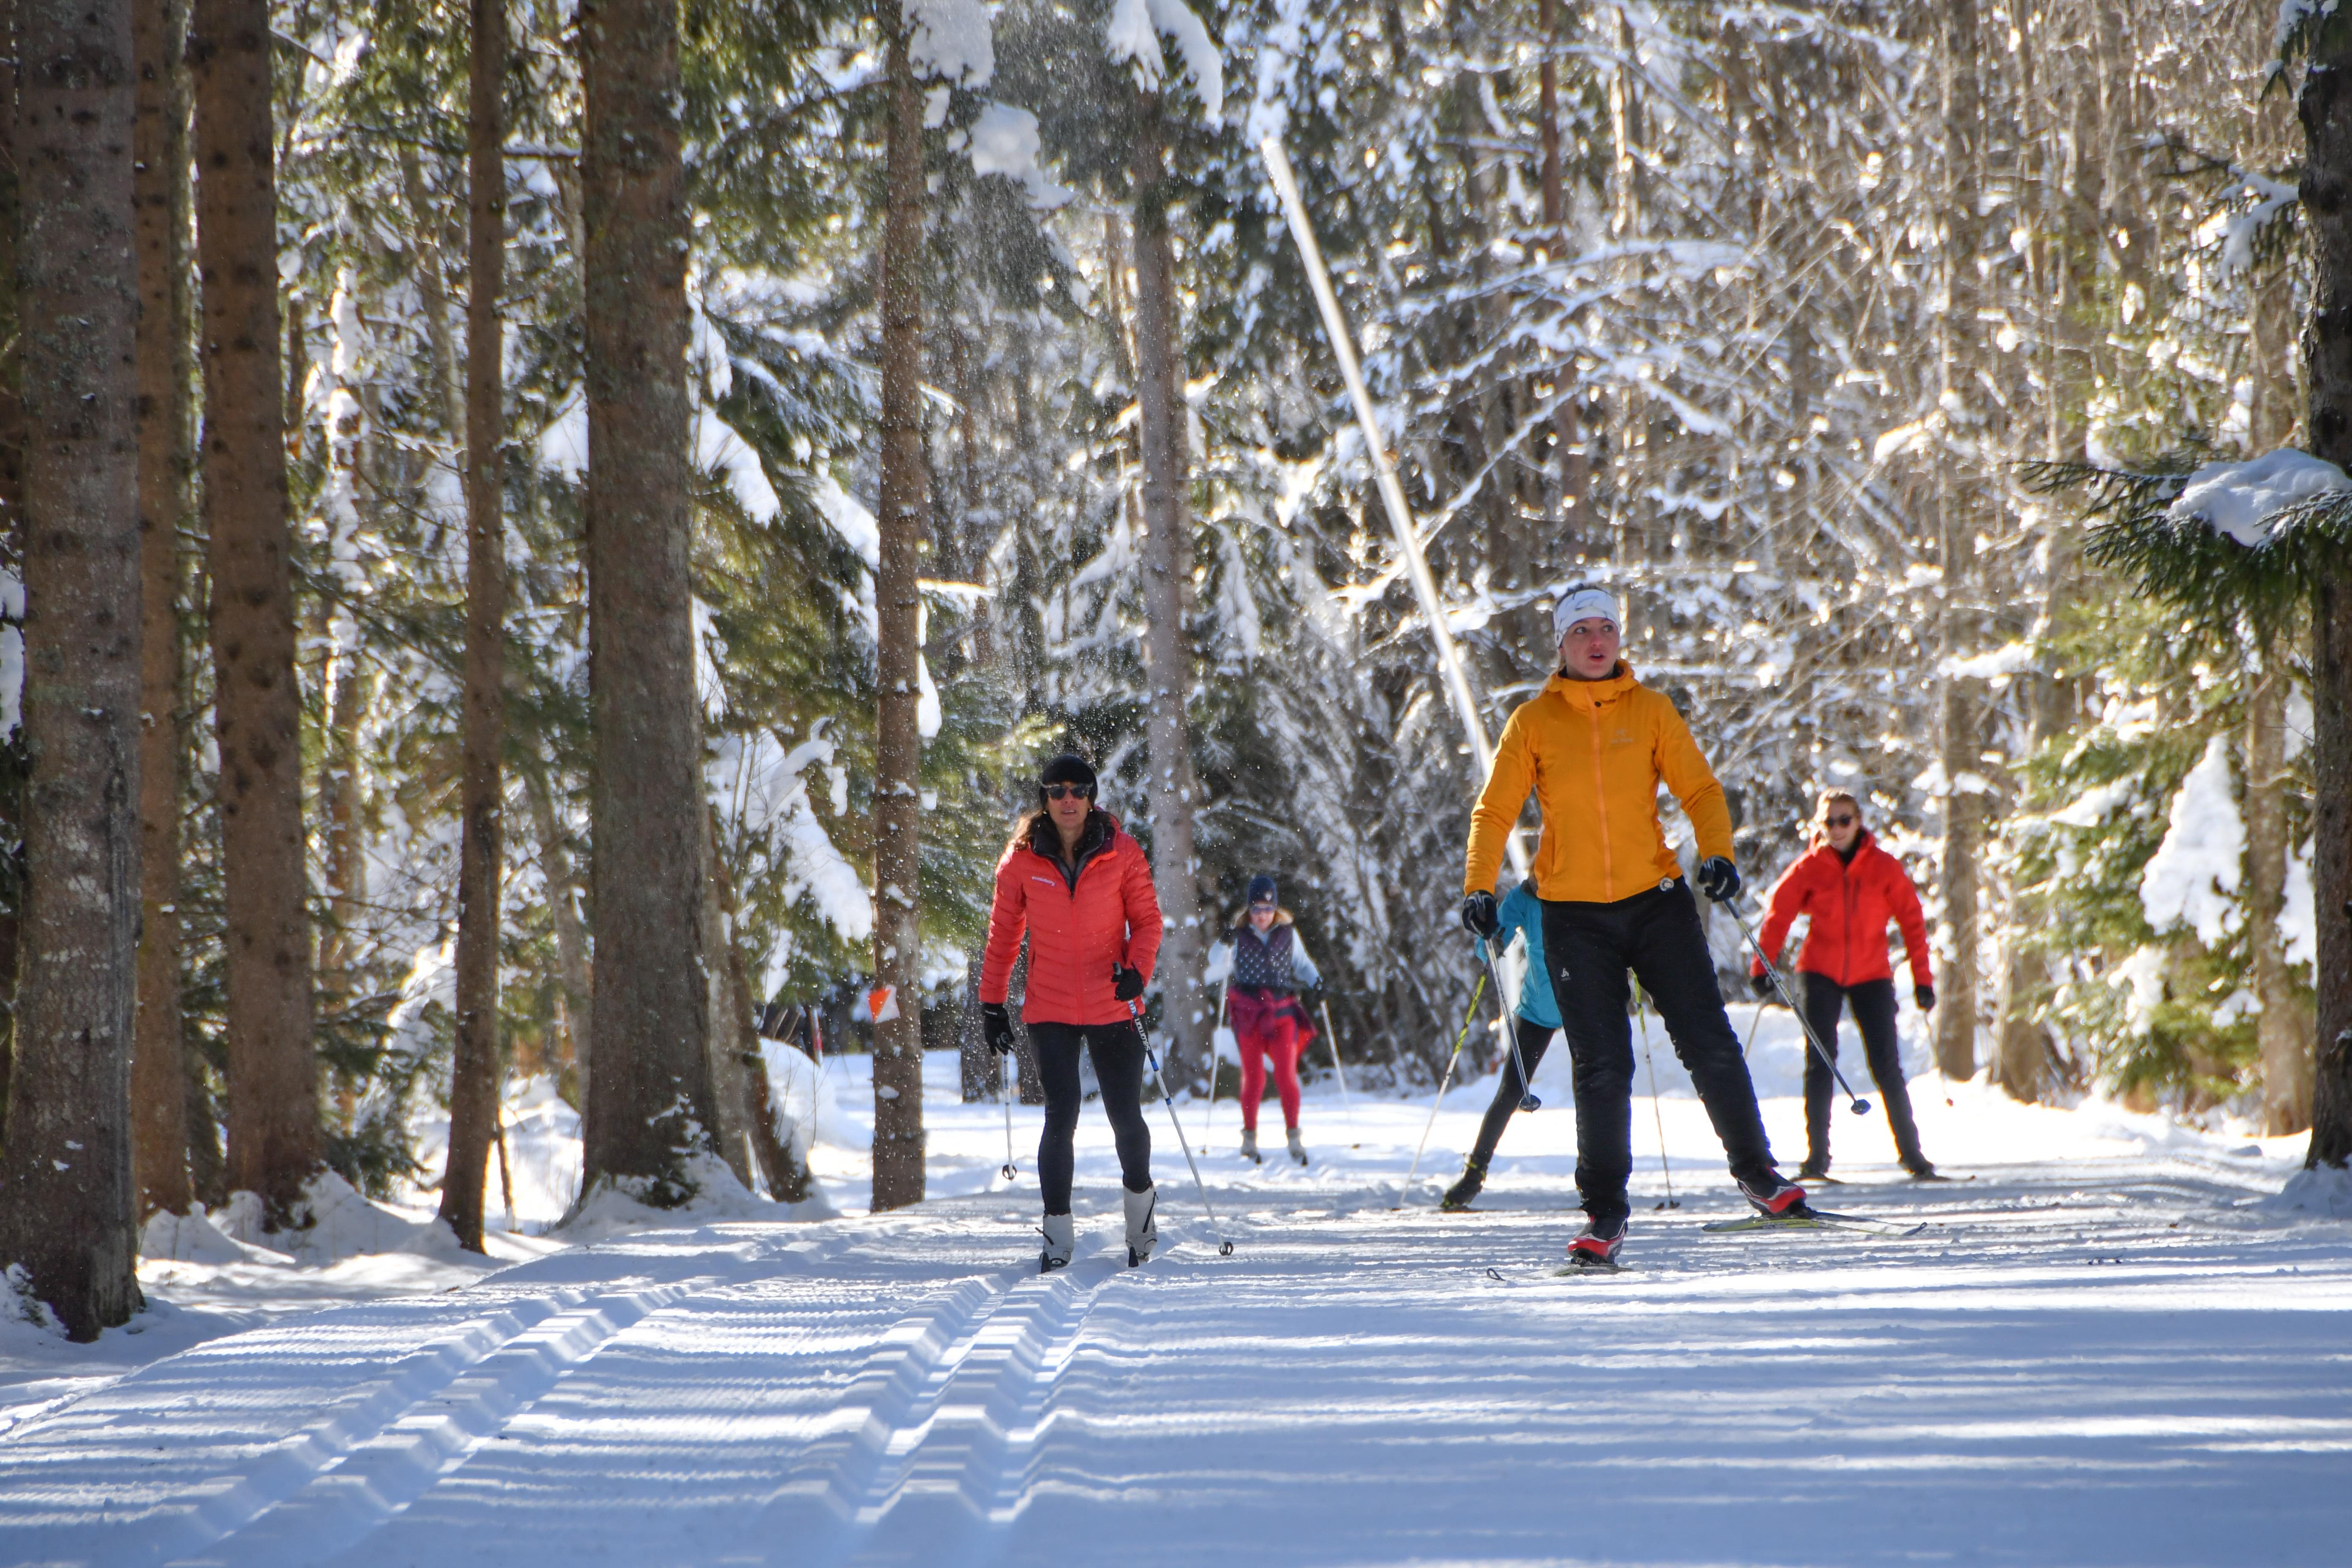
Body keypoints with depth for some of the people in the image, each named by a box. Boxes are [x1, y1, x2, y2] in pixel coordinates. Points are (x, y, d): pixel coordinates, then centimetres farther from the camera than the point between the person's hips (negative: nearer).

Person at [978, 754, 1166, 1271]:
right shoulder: (1023, 859, -2)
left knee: (1126, 1117, 4)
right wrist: (992, 1003, 6)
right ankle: (1058, 1231, 2)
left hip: (1111, 1008, 0)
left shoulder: (1121, 853, -3)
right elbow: (1003, 933, 7)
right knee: (1061, 1119, -8)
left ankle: (1140, 1203, 31)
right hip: (1051, 1011, 0)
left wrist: (1138, 968, -16)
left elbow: (1146, 917, 2)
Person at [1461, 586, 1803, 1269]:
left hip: (1656, 900, 1)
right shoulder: (1534, 722, 3)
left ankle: (1755, 1170, 16)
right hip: (1575, 916, -1)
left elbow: (1698, 788, 4)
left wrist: (1716, 852, -14)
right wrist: (1479, 886, -11)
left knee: (1708, 1043, -1)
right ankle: (1605, 1213, 5)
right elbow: (1495, 811, 2)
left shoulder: (1650, 711, 6)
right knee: (1602, 1066, -4)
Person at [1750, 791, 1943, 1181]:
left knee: (1887, 1066, -5)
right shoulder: (1810, 868, -3)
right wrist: (1761, 966, -10)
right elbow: (1778, 915, -1)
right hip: (1820, 973, 0)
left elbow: (1912, 921, -1)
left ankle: (1911, 1153, 2)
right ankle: (1816, 1157, 0)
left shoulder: (1884, 867, -3)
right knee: (1819, 1062, -5)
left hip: (1871, 976, 0)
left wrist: (1922, 978, -4)